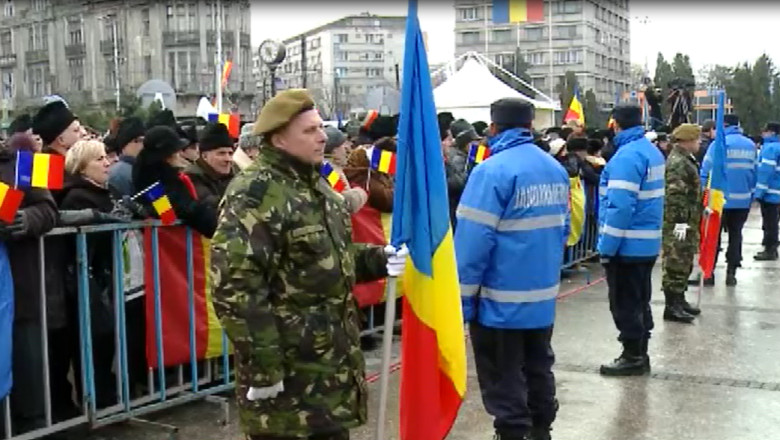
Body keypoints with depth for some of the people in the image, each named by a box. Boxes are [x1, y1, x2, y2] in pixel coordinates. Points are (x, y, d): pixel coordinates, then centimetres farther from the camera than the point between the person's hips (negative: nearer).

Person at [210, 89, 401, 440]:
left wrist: (377, 259, 5)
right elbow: (235, 289, -25)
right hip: (286, 370, -9)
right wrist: (263, 367, -24)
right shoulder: (255, 194, -18)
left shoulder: (314, 185, 13)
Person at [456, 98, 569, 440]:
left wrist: (463, 298, -12)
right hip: (543, 294, 7)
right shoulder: (556, 169, 5)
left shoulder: (493, 171, -17)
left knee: (505, 380, 3)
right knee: (539, 368, 21)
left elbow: (473, 241, -19)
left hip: (502, 299, -7)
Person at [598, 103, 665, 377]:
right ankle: (639, 354, 26)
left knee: (625, 303, 2)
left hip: (627, 245, -9)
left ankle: (632, 357, 10)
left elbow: (620, 206, -24)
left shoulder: (627, 155, -19)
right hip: (648, 242, 9)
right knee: (639, 301, 17)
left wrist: (607, 246, -19)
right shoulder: (652, 151, 11)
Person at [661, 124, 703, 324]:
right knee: (676, 264, -7)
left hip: (689, 220, 11)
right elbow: (675, 195, -24)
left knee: (684, 264, 17)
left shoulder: (686, 159, 17)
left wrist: (700, 209, 27)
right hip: (679, 222, -11)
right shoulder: (677, 162, -17)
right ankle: (672, 307, -3)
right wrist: (680, 221, -25)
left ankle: (679, 301, 27)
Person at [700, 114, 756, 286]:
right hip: (743, 199, 4)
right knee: (735, 235, 13)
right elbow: (754, 172, 8)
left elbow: (706, 171, -9)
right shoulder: (751, 145, 4)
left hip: (721, 198, -4)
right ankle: (731, 272, 12)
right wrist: (751, 194, 17)